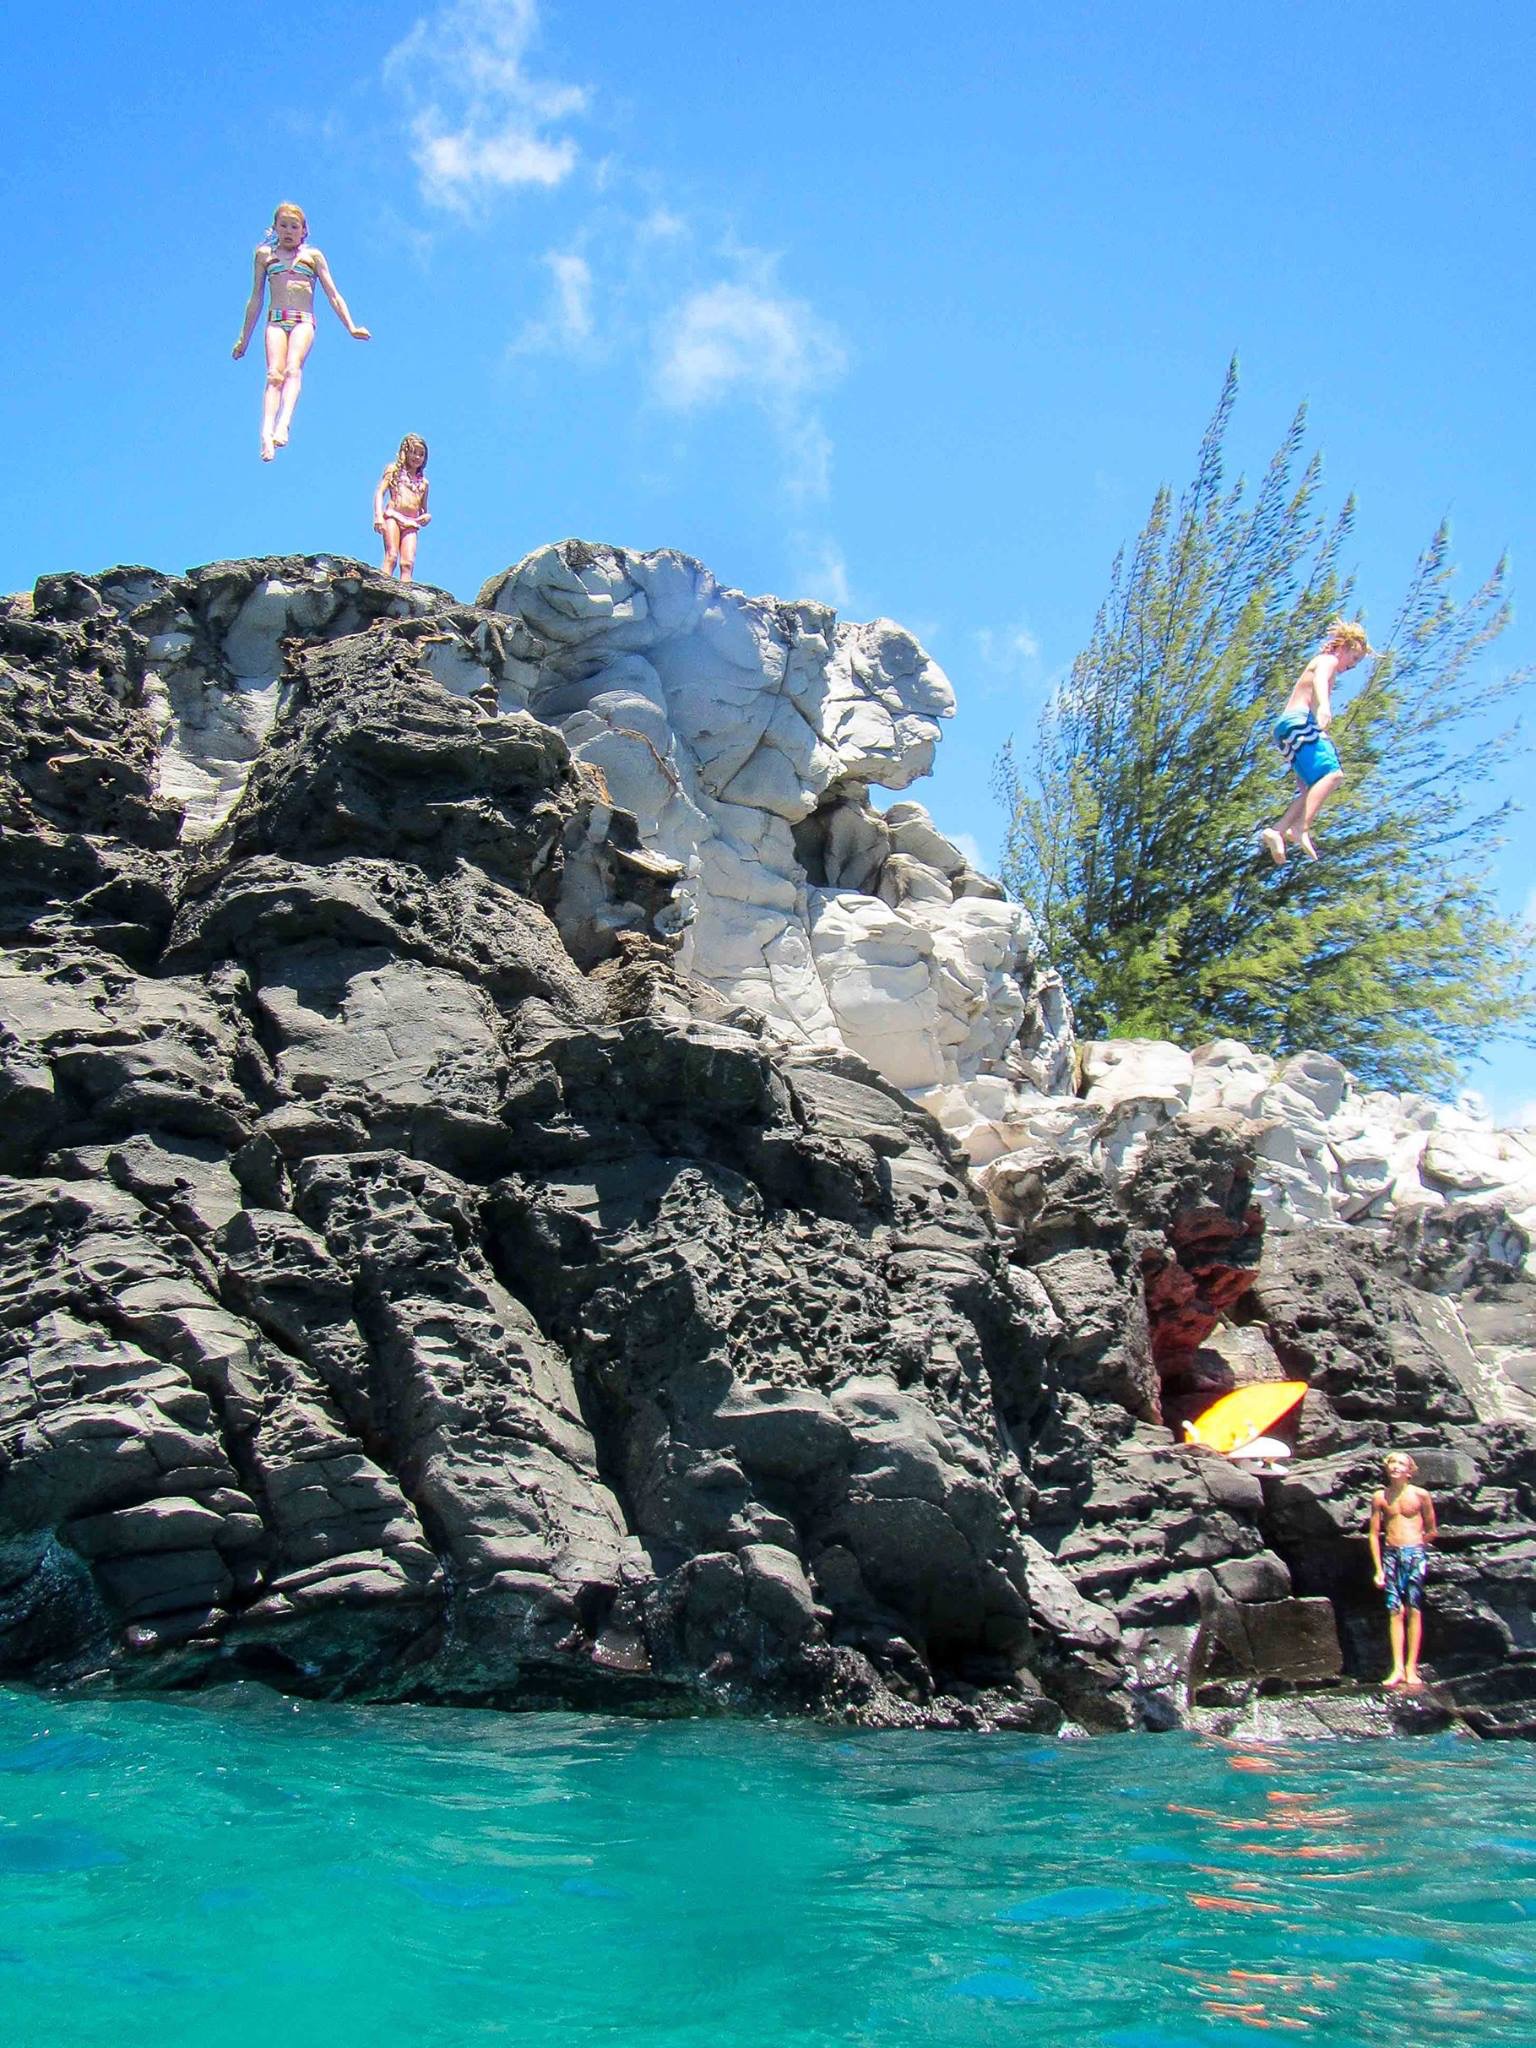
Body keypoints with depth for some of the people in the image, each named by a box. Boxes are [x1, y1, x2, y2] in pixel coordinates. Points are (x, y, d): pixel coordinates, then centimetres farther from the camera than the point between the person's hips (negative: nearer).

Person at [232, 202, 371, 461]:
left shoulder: (313, 255, 19)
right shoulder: (264, 254, 21)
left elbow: (334, 296, 16)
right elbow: (256, 299, 22)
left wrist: (351, 328, 4)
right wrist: (244, 338, 21)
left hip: (304, 321, -1)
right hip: (276, 320, 1)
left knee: (293, 368, -28)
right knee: (274, 374, -22)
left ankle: (283, 424, -49)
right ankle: (267, 433, -40)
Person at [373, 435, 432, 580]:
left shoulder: (424, 482, 23)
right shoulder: (394, 470, 13)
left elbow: (423, 509, 30)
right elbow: (380, 492, 3)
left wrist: (427, 516, 3)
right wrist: (379, 516, -14)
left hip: (411, 524, 3)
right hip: (393, 516, -3)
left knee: (408, 563, -13)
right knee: (391, 556, -20)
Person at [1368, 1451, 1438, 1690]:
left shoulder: (1420, 1495, 0)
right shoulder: (1379, 1498, 5)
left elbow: (1432, 1531, 9)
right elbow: (1374, 1534, 6)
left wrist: (1414, 1545, 10)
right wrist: (1379, 1568, 2)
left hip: (1415, 1554, -2)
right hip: (1391, 1555, 2)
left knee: (1413, 1610, -3)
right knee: (1395, 1611, -2)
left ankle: (1411, 1668, -1)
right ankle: (1398, 1668, -3)